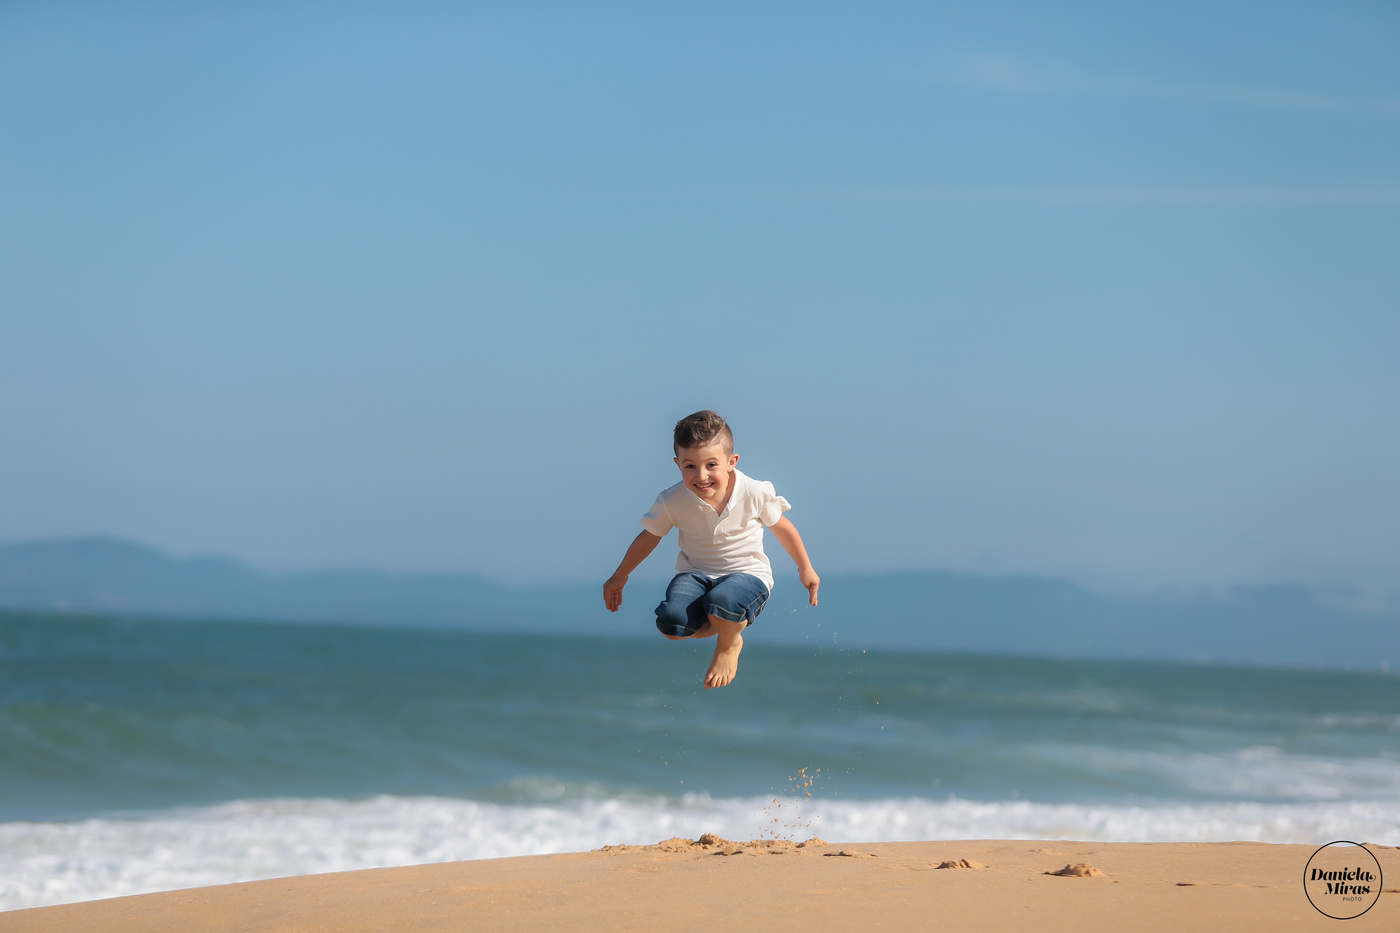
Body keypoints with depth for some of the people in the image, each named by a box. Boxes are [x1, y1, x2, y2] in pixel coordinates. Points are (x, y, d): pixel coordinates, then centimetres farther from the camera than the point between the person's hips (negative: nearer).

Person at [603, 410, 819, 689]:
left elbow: (782, 528, 6)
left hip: (747, 574, -2)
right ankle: (716, 626, 9)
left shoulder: (755, 494, -12)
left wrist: (805, 569, 17)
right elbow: (649, 536, 9)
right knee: (670, 622, -29)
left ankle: (729, 644, 0)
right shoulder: (673, 501, -9)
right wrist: (619, 577, 19)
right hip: (696, 574, 2)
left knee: (722, 601, -40)